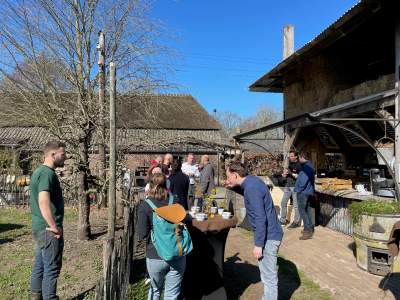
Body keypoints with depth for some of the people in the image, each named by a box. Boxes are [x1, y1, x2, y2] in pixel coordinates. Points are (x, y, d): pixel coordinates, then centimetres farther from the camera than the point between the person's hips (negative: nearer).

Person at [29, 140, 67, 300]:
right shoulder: (47, 173, -19)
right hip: (48, 230, -10)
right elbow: (44, 202, -32)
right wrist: (54, 227, -23)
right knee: (51, 269, 1)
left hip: (39, 228, 10)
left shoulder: (38, 171, 13)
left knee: (39, 266, 18)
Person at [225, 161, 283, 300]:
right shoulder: (251, 181, 5)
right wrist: (233, 187, 13)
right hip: (269, 234, 10)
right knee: (267, 274, 23)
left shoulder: (251, 188, -24)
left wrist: (258, 244, -21)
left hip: (268, 236, -10)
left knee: (269, 277, 3)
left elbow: (260, 218, -26)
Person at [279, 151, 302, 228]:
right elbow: (284, 176, 20)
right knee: (283, 203, 8)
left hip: (295, 187, -7)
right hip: (288, 186, 7)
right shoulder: (289, 164, 14)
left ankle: (297, 222, 8)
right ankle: (283, 220, 19)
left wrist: (291, 173, -21)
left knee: (296, 205, -2)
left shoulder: (299, 165, -6)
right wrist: (284, 174, -3)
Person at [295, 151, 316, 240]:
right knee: (307, 210, 18)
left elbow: (304, 180, -25)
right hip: (308, 191, 11)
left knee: (302, 211, -6)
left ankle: (308, 231, -4)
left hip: (303, 192, -11)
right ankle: (310, 228, 27)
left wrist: (299, 189, -13)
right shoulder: (310, 166, 14)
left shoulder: (306, 166, -19)